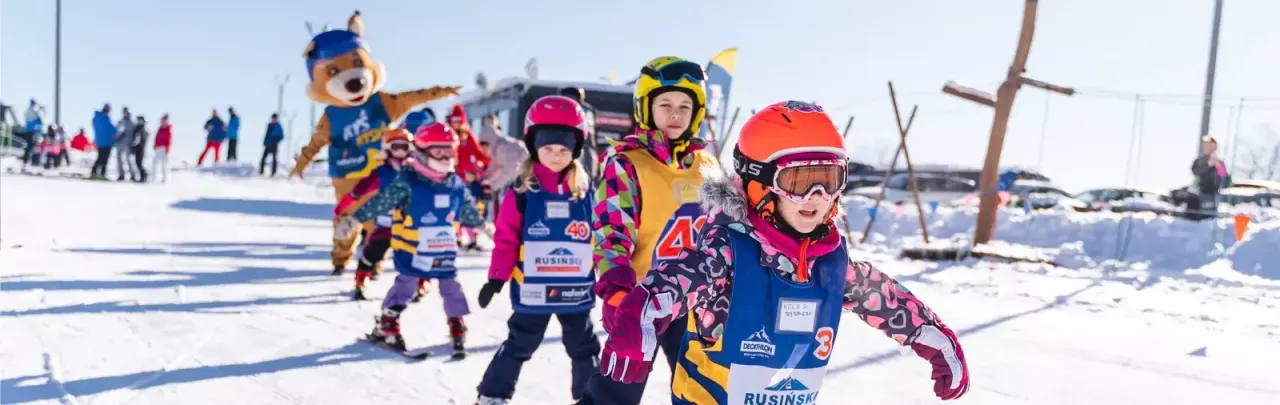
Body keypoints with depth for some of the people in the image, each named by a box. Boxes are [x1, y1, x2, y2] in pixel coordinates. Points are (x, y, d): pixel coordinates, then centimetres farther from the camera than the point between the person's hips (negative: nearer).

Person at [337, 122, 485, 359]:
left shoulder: (457, 186, 0)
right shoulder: (407, 182, -16)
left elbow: (469, 211, 16)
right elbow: (380, 202, -19)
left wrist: (484, 226, 26)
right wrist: (355, 219, -26)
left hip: (445, 249, 5)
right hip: (412, 248, -4)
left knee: (451, 288, 10)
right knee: (405, 285, 3)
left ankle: (457, 329, 24)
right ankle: (386, 327, 16)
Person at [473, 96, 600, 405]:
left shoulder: (588, 190, -3)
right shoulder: (522, 190, -8)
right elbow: (506, 238, -6)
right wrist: (497, 277, -9)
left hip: (576, 289, 2)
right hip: (532, 289, -1)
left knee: (584, 349, 17)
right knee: (518, 346, 13)